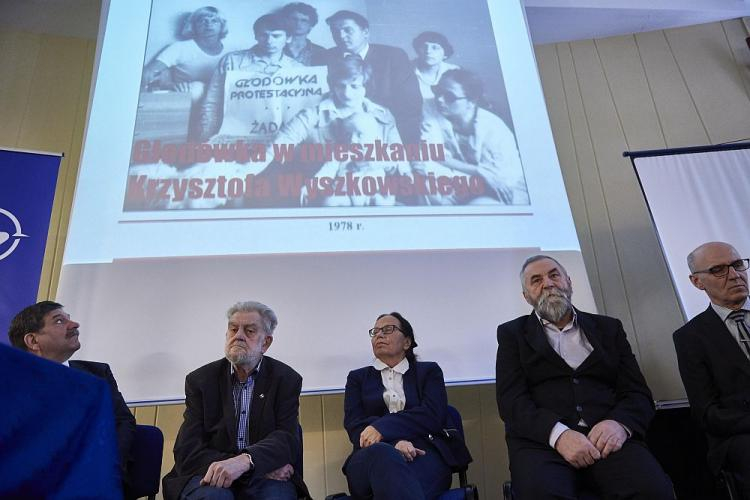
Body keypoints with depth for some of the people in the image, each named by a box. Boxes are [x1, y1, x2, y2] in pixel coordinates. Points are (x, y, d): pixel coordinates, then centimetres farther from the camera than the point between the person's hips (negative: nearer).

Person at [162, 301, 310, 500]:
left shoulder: (286, 379, 4)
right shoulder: (200, 380, 5)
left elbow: (287, 438, -9)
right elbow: (188, 451, -5)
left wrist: (244, 461, -32)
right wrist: (263, 465, -18)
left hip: (266, 479, 0)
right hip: (212, 476, 1)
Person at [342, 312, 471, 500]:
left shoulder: (428, 371, 19)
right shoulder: (358, 377, 22)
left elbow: (433, 416, 1)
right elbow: (354, 425, 5)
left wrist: (383, 427, -13)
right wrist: (393, 443, -15)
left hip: (422, 454, -2)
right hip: (372, 456, 2)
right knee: (382, 453, -38)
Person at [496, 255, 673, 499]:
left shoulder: (608, 328, 20)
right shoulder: (513, 333, 13)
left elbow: (638, 393, 11)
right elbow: (511, 400, 1)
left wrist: (620, 424, -12)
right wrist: (558, 434, -18)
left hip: (607, 438, 3)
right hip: (542, 441, -2)